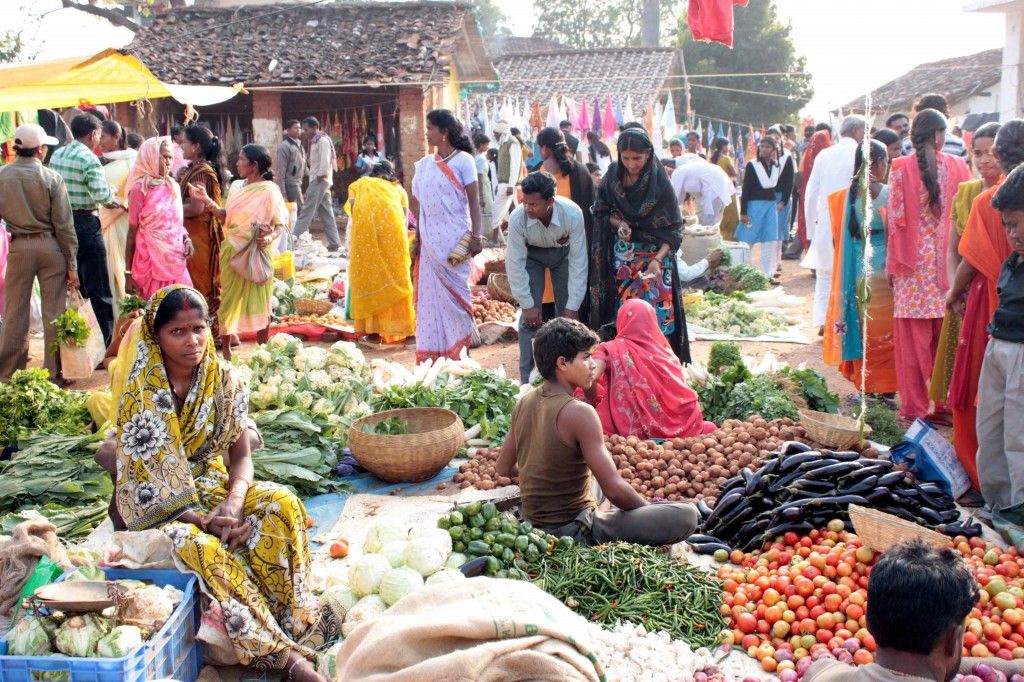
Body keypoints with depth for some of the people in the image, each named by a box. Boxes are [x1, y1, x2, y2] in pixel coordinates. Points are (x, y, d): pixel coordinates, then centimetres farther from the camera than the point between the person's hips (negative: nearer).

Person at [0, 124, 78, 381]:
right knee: (53, 312, 5)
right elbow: (64, 224, -8)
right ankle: (54, 374, 10)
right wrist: (72, 263, -3)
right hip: (51, 246, -2)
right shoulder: (52, 178, -9)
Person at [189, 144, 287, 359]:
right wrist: (207, 201, -3)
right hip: (232, 252, 6)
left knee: (258, 302, 3)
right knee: (229, 299, 8)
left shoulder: (269, 191, -9)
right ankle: (225, 349, 17)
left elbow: (281, 224, -10)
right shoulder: (238, 188, 11)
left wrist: (270, 237, -29)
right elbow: (226, 217, 8)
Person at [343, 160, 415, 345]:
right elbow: (405, 216, 19)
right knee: (395, 277, 9)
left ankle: (373, 331, 5)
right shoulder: (398, 188, 29)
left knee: (368, 276, 6)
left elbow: (352, 210, 11)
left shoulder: (358, 185, 27)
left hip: (365, 228, -1)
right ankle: (398, 327, 11)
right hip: (393, 228, 1)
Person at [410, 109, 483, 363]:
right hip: (430, 240, 5)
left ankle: (459, 350, 10)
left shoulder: (463, 160, -3)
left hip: (455, 238, -5)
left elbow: (474, 200, -7)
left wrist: (476, 235, -14)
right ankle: (431, 353, 13)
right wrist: (417, 238, 11)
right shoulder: (424, 164, 12)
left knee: (454, 293, 0)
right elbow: (420, 203, 14)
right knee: (431, 296, 6)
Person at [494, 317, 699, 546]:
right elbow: (615, 490, -23)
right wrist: (649, 510, -4)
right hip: (574, 532, -9)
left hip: (533, 524, 9)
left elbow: (503, 468, 13)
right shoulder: (579, 412, -21)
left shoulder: (525, 404, 2)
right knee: (686, 515, -16)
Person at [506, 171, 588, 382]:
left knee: (567, 314, -3)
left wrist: (572, 307, -26)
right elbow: (515, 264, -24)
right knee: (530, 316, -9)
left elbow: (578, 262, -29)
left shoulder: (573, 214, -36)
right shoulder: (517, 218, -34)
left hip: (563, 252, 0)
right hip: (532, 253, 0)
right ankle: (527, 379, -2)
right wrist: (527, 305, -20)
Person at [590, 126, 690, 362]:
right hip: (622, 255, 3)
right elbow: (601, 209, 8)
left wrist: (658, 259, -26)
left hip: (654, 254, -3)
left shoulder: (660, 182, -14)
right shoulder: (613, 175, -4)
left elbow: (674, 229, -12)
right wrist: (618, 223, -13)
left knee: (655, 309, -4)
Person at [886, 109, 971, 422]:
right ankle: (943, 403, 17)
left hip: (912, 262, -2)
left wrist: (892, 262, 3)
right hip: (947, 261, 2)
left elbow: (894, 219, -6)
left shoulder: (901, 168, -5)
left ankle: (915, 406, 8)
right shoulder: (957, 167, -1)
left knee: (913, 337, 4)